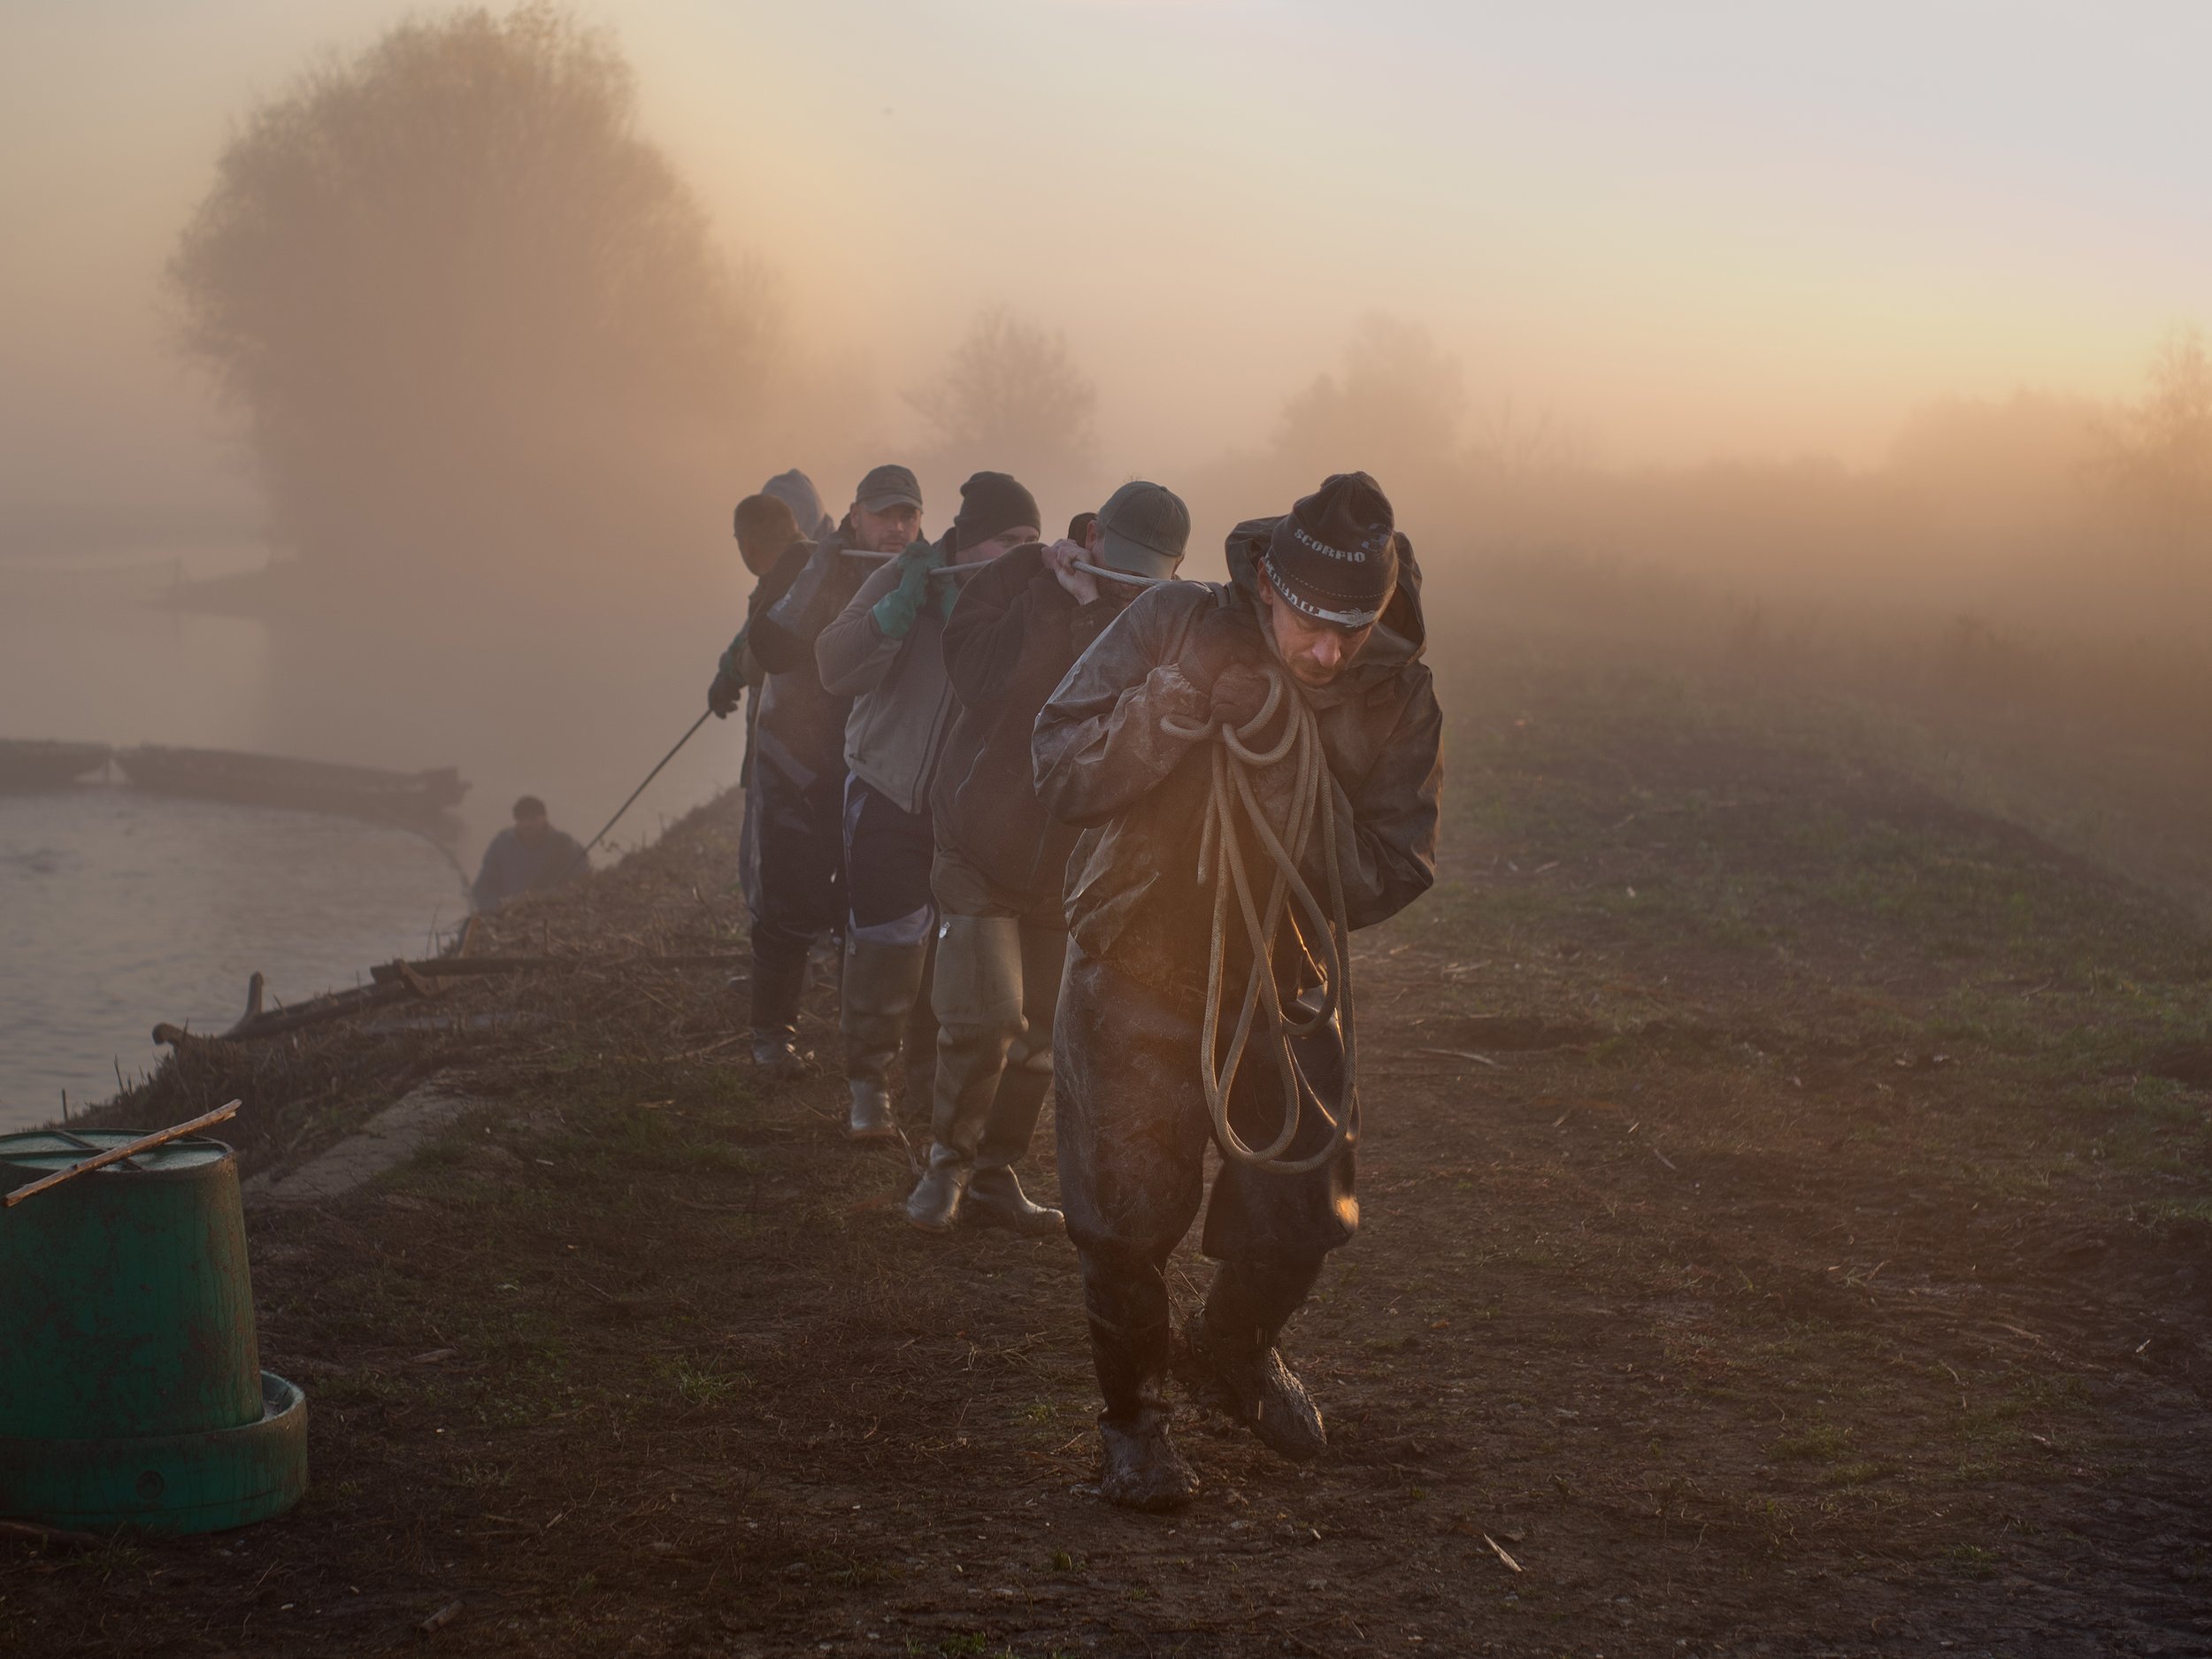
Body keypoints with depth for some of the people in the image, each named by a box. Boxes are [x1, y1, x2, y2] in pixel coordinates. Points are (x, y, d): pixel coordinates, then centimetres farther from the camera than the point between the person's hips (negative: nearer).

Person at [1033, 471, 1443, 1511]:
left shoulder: (1395, 698, -12)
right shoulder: (1175, 626, -16)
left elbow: (1380, 882, -16)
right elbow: (1059, 772, -19)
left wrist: (1285, 762, -29)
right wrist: (1183, 701, -32)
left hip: (1281, 984, 2)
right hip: (1137, 968, -2)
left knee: (1298, 1220, 5)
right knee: (1127, 1218, -2)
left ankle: (1231, 1349, 40)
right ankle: (1132, 1412, 25)